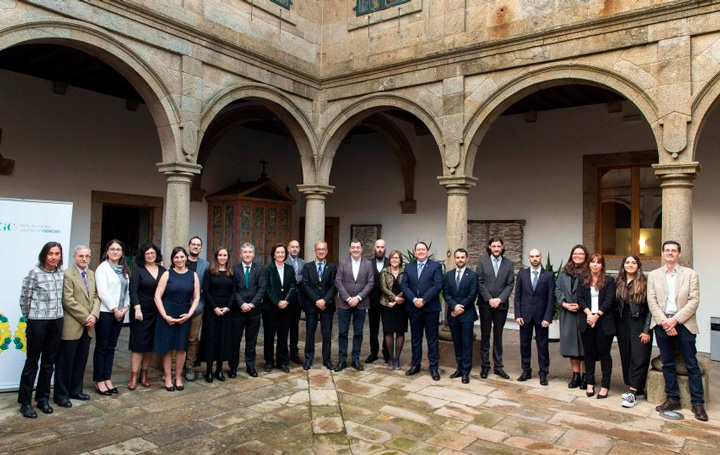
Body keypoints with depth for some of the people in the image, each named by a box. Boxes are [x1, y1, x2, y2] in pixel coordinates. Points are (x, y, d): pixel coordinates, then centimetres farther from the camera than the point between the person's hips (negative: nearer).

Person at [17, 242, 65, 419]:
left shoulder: (62, 273, 4)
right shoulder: (34, 273, -11)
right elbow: (25, 298, -4)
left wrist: (56, 313, 13)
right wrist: (30, 317, 5)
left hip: (56, 322, 5)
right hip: (37, 322, -5)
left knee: (49, 362, 12)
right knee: (32, 362, 5)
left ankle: (43, 399, 24)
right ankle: (25, 402, 16)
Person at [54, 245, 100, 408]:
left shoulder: (92, 274, 12)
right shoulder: (67, 274, -10)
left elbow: (96, 297, 10)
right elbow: (68, 301, -16)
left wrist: (94, 315, -6)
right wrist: (85, 317, -14)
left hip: (87, 326, 7)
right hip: (71, 326, -7)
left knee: (81, 361, 14)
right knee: (65, 362, 4)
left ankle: (76, 390, 26)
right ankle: (61, 395, 15)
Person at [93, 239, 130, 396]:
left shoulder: (124, 269, 12)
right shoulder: (102, 268, -7)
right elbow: (102, 292, -13)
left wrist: (125, 307, -2)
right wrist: (115, 309, -12)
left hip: (119, 313, 6)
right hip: (105, 312, -6)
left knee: (111, 347, 11)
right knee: (101, 346, 3)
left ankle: (107, 379, 19)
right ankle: (99, 381, 11)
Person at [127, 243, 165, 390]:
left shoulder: (162, 270, 7)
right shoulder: (138, 269, -2)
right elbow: (133, 290, -8)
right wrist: (137, 308, -17)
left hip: (156, 313, 3)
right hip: (141, 311, -3)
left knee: (150, 344, 7)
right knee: (138, 343, -2)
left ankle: (144, 374, 17)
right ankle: (134, 376, 5)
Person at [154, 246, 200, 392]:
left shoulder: (193, 275, 3)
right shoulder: (167, 274, -3)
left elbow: (196, 298, 5)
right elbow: (157, 297, -5)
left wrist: (189, 314, -7)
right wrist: (165, 316, -12)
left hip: (184, 316, 2)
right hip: (167, 316, -2)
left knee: (181, 347, 6)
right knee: (167, 347, 4)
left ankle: (178, 378, 21)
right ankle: (168, 379, 18)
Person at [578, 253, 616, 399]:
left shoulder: (609, 280, 0)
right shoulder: (583, 280, 8)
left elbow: (609, 300, -8)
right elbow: (580, 298, 1)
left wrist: (597, 315, -15)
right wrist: (588, 313, -12)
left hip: (604, 322, -3)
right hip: (587, 321, 3)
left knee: (604, 354, 1)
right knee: (589, 353, 9)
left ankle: (605, 386, 8)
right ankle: (590, 383, 18)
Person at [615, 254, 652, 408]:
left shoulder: (645, 283, -5)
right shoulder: (618, 283, 7)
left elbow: (650, 308, -7)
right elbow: (615, 305, 9)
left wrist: (647, 330, -12)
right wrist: (615, 327, 3)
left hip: (639, 325, -5)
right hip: (622, 325, 5)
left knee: (638, 358, -4)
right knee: (626, 356, 8)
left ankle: (633, 392, -2)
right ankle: (634, 387, 20)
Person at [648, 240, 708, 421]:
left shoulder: (690, 274, 4)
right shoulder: (654, 275, 9)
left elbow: (694, 301, -4)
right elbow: (651, 301, 2)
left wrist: (675, 320, -13)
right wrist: (664, 321, -10)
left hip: (683, 324, -2)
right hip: (662, 324, 2)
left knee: (691, 364, 2)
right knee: (667, 364, 8)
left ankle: (697, 403, 10)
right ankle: (672, 399, 17)